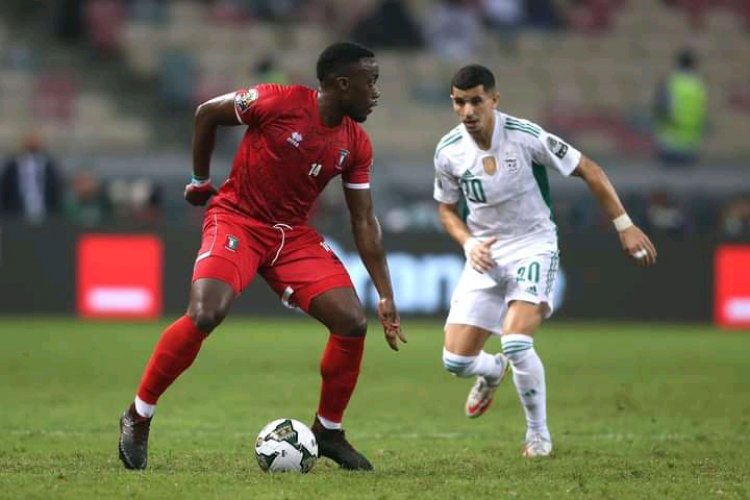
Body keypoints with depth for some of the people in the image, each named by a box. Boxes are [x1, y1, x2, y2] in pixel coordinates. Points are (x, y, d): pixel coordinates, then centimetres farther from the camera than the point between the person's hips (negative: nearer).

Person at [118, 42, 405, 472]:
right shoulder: (278, 102, -18)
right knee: (204, 315, -27)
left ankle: (329, 431, 10)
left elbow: (364, 222, 5)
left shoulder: (357, 146, -1)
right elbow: (207, 113, -2)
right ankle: (138, 417, -9)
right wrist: (201, 181, 5)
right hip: (237, 219, -5)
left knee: (353, 322, -10)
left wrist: (386, 297, 3)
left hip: (294, 234, 5)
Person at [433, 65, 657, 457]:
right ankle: (492, 371, 38)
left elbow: (588, 170, -7)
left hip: (533, 248, -4)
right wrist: (469, 244, -9)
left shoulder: (525, 136, -18)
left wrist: (624, 225, -7)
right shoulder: (448, 152, -7)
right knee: (455, 360, -3)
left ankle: (538, 433, -2)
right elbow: (447, 208, 11)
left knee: (516, 342, -26)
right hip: (485, 257, 4)